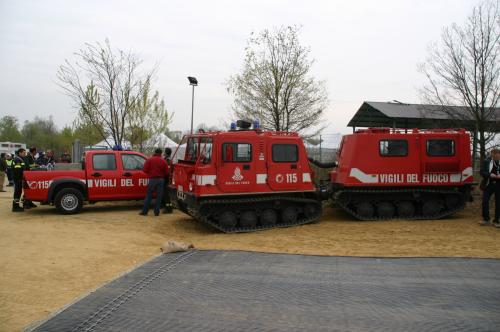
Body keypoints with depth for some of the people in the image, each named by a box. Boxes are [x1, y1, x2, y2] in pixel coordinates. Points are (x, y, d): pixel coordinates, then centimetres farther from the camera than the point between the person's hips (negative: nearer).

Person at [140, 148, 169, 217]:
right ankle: (157, 212, 7)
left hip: (152, 179, -1)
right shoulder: (163, 161, 1)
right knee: (159, 196, 6)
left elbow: (145, 170, -6)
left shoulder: (150, 160, -3)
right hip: (161, 180, 1)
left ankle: (144, 211, 6)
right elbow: (166, 172, 0)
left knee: (149, 196, 4)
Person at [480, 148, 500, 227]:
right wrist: (490, 175, -18)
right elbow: (482, 172, 0)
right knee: (485, 201, -3)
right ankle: (486, 219, 12)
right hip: (489, 184, 0)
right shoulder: (487, 162, 2)